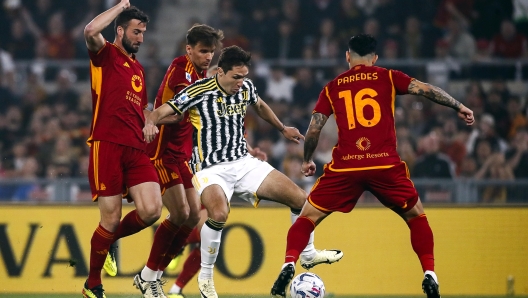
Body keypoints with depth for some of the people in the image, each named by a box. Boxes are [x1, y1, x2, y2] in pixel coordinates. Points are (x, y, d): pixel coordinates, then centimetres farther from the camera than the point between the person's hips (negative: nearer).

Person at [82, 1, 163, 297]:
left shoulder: (138, 68, 22)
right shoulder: (105, 55, 3)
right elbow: (91, 30, -20)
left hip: (136, 149, 6)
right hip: (107, 145, -6)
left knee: (151, 211, -11)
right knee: (111, 219, -6)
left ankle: (108, 240, 18)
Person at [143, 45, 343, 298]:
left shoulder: (246, 88, 3)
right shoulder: (199, 92, -15)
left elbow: (259, 106, 27)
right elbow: (162, 111, -20)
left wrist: (283, 129, 35)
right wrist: (151, 122, -42)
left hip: (244, 162, 6)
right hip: (211, 169, -6)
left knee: (300, 199, 0)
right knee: (219, 214, -37)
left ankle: (308, 255, 27)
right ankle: (205, 276, -15)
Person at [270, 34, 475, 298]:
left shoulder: (332, 88, 14)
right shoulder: (387, 78, 10)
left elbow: (313, 130, 11)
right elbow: (425, 89, 0)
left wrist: (307, 161, 25)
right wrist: (458, 106, 6)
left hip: (345, 167, 0)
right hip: (386, 165, 0)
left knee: (307, 217, 13)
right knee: (416, 216, 20)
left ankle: (289, 265, -9)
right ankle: (429, 275, 7)